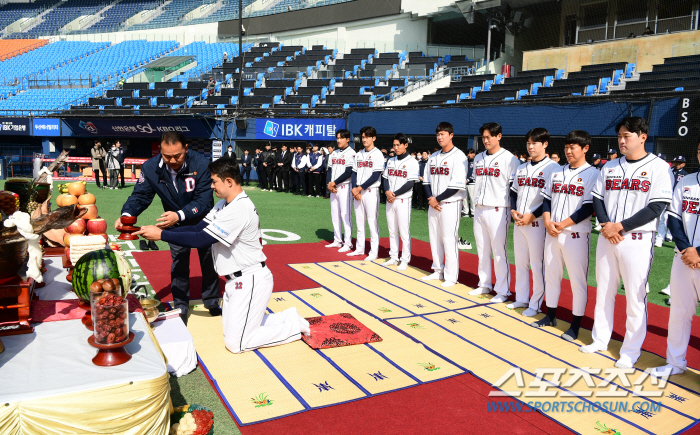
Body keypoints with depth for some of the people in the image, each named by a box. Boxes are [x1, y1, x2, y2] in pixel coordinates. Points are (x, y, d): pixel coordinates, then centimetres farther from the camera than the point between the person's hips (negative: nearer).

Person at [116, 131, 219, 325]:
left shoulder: (201, 164, -33)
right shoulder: (151, 168, -23)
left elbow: (204, 201, -35)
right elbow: (140, 195, -15)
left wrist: (179, 215, -50)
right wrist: (126, 214, -36)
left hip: (202, 220, -2)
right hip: (176, 223, 2)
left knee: (208, 259, 12)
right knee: (178, 262, 9)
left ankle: (211, 300, 32)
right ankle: (181, 306, 24)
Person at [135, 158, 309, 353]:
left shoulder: (239, 208, -24)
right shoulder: (224, 205, 9)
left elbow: (201, 240, -24)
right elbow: (198, 228, 4)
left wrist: (162, 235, -18)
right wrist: (159, 231, -6)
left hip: (251, 281, -10)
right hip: (238, 280, 10)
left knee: (235, 343, -3)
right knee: (230, 330, 17)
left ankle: (295, 326, 8)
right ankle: (289, 317, 22)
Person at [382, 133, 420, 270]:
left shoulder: (412, 162, -7)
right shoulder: (391, 161, 13)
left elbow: (410, 183, -13)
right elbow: (386, 178, 11)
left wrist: (395, 194, -16)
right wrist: (387, 191, -8)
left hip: (403, 200, -6)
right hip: (390, 200, 6)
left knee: (404, 232, -3)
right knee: (392, 230, 12)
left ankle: (405, 260, 5)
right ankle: (393, 258, 21)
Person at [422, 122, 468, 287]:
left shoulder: (459, 156, -10)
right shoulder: (433, 156, 13)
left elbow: (458, 185, -17)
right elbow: (426, 180, 13)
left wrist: (438, 199, -13)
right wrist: (430, 198, -4)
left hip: (450, 204, -7)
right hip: (433, 204, 7)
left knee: (449, 240, -6)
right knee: (434, 238, 13)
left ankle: (451, 277, 3)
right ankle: (438, 271, 26)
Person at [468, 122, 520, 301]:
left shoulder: (509, 158, -7)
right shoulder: (478, 158, 13)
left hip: (498, 210, -7)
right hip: (479, 210, 7)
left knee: (499, 251, -3)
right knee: (482, 250, 13)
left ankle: (503, 290, 7)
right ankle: (485, 284, 26)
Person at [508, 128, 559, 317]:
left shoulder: (552, 168, -7)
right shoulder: (522, 168, 15)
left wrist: (532, 216, -17)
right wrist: (513, 211, -1)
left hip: (538, 223, -7)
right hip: (519, 222, 7)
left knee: (538, 265, -1)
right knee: (520, 263, 14)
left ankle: (535, 304, 11)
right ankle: (521, 299, 27)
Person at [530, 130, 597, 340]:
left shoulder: (593, 174, -6)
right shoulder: (557, 172, 12)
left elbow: (589, 207, -13)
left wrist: (563, 224, -16)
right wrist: (547, 222, -5)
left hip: (576, 235, -6)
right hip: (552, 234, 6)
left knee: (578, 281, 1)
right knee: (550, 275, 15)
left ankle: (576, 324, 12)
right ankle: (550, 315, 29)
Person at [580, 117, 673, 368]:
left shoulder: (658, 167, -4)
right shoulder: (609, 167, 11)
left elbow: (656, 207, -12)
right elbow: (597, 199, 10)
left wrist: (620, 227, -16)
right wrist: (606, 226, -8)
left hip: (637, 241, -5)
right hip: (606, 239, 5)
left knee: (635, 298, 1)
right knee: (603, 293, 14)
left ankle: (631, 351, 15)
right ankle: (600, 340, 29)